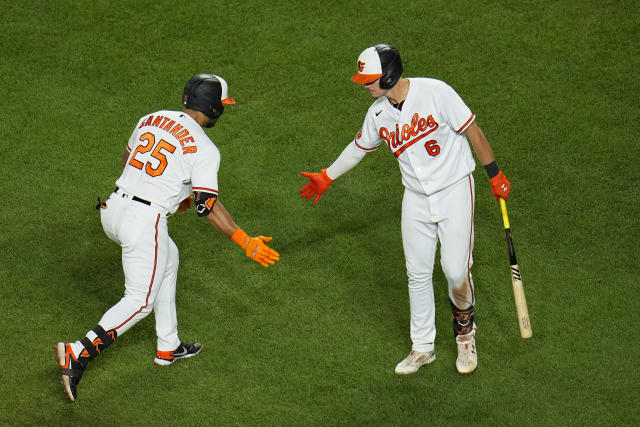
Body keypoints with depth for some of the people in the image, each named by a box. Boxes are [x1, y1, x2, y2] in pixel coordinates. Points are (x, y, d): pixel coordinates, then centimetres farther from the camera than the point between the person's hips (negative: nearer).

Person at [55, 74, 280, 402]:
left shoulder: (152, 119, 10)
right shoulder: (204, 149, -9)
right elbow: (207, 206, -13)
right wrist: (245, 242, -9)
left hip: (113, 210, 8)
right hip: (144, 222, -8)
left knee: (167, 256, 29)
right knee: (140, 301, 3)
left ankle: (168, 348, 33)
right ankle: (78, 354, -14)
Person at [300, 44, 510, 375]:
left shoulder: (435, 93, -19)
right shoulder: (378, 113, -1)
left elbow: (472, 131, -12)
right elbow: (359, 147, 18)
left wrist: (495, 175, -8)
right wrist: (326, 177, 28)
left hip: (455, 190, -5)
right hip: (416, 199, 5)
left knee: (456, 271, -9)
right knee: (418, 274, 5)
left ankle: (464, 329, 21)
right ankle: (423, 347, 20)